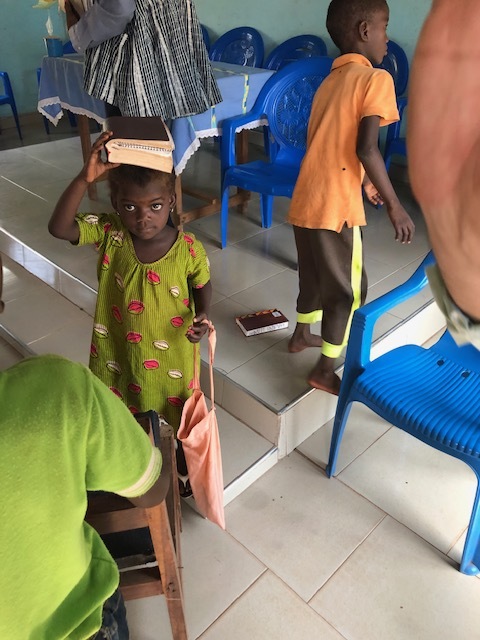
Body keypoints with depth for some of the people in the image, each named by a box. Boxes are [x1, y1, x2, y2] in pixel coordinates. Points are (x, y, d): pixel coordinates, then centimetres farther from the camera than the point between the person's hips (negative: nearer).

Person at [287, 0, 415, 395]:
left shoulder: (330, 81, 18)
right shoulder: (376, 78, -7)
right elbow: (366, 148, -19)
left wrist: (362, 180, 31)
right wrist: (395, 205, -12)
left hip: (305, 200, 8)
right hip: (335, 207, -8)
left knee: (314, 275, 26)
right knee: (347, 289, 6)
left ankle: (301, 335, 45)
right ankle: (326, 371, 17)